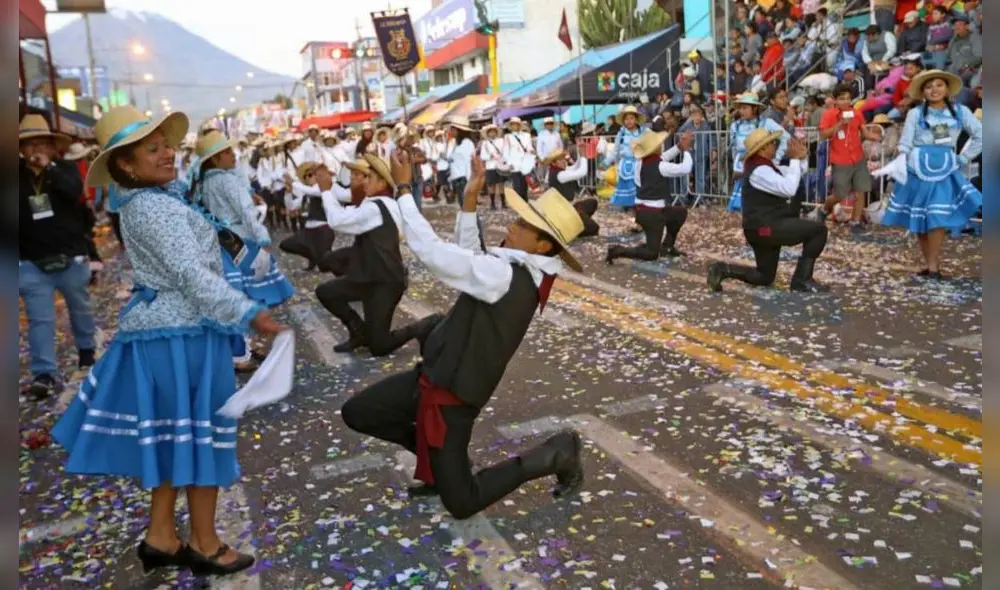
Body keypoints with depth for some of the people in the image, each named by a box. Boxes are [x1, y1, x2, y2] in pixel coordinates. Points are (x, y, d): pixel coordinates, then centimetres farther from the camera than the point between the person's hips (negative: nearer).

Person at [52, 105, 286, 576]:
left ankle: (160, 537, 29)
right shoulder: (155, 208, -19)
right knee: (201, 436, 2)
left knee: (175, 436, 17)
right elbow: (192, 275, -26)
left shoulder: (144, 202, 13)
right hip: (184, 333, -10)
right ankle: (205, 545, 16)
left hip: (163, 329, 10)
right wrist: (248, 313, -28)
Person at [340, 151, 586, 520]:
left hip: (453, 394, -9)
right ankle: (438, 458, 23)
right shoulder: (525, 271, 0)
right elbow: (468, 257, 13)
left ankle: (556, 455, 12)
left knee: (461, 504, 3)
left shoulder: (507, 277, -28)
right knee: (356, 413, 15)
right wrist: (470, 201, 1)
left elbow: (432, 252, -29)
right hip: (435, 375, 9)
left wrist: (403, 189, -19)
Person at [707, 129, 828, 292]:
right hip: (764, 228, -10)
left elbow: (796, 173, 20)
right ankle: (802, 279, -5)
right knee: (819, 230, -10)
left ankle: (723, 269, 5)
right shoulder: (759, 170, -17)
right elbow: (789, 189, -26)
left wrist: (801, 157, 0)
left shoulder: (765, 165, 14)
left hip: (765, 227, 10)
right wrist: (795, 159, -18)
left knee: (764, 277, 18)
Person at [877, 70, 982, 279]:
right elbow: (905, 145, -4)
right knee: (919, 221, 4)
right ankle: (929, 263, 17)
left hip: (945, 172, 0)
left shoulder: (960, 111, 4)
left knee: (938, 219, -10)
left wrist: (963, 158, 6)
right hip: (918, 171, 0)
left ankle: (933, 266, -2)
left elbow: (980, 136, 12)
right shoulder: (915, 113, 0)